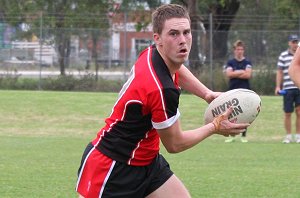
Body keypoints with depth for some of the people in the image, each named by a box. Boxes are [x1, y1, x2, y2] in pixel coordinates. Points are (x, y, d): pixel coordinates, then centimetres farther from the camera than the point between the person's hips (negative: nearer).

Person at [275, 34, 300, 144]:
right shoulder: (283, 56, 3)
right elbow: (279, 72, 4)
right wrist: (278, 86, -4)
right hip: (288, 88, -1)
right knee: (287, 113, 3)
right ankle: (288, 136, 11)